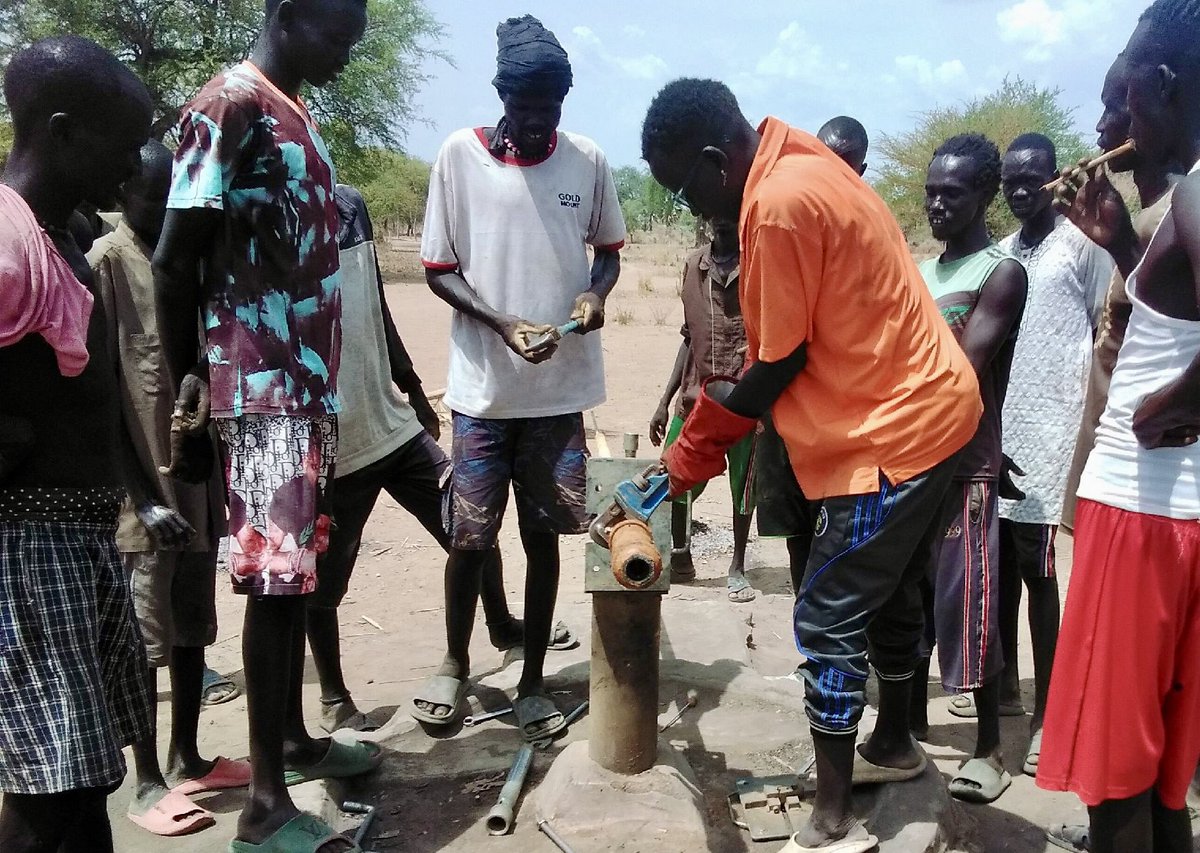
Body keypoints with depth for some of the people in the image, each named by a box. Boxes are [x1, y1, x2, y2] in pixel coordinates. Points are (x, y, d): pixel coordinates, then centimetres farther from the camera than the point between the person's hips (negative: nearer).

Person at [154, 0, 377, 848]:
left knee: (299, 566, 15)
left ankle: (294, 738, 29)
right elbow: (176, 258, -12)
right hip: (261, 387, -9)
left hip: (310, 381, 9)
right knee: (273, 575, -6)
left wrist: (326, 379, 18)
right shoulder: (229, 105, -11)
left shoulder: (296, 114, 17)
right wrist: (186, 379, -9)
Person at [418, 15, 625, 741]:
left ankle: (533, 681, 25)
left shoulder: (588, 160, 0)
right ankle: (455, 664, 31)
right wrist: (502, 325, -18)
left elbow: (609, 250, 12)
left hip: (561, 388, 1)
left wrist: (596, 294, -10)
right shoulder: (459, 155, -4)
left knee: (544, 535, 8)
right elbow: (439, 268, -2)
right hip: (483, 387, -1)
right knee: (469, 537, 6)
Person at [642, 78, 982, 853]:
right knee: (889, 591, 23)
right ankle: (895, 745, 42)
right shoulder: (802, 166, 9)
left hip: (893, 431, -10)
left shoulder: (778, 203, -22)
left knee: (828, 620, -3)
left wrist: (697, 448, -4)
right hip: (927, 408, 10)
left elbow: (783, 362, -16)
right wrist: (722, 403, 9)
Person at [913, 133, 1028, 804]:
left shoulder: (1003, 273, -8)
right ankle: (911, 725, 26)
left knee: (967, 606, -2)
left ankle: (990, 748, 13)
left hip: (966, 465, -7)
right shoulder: (921, 274, 15)